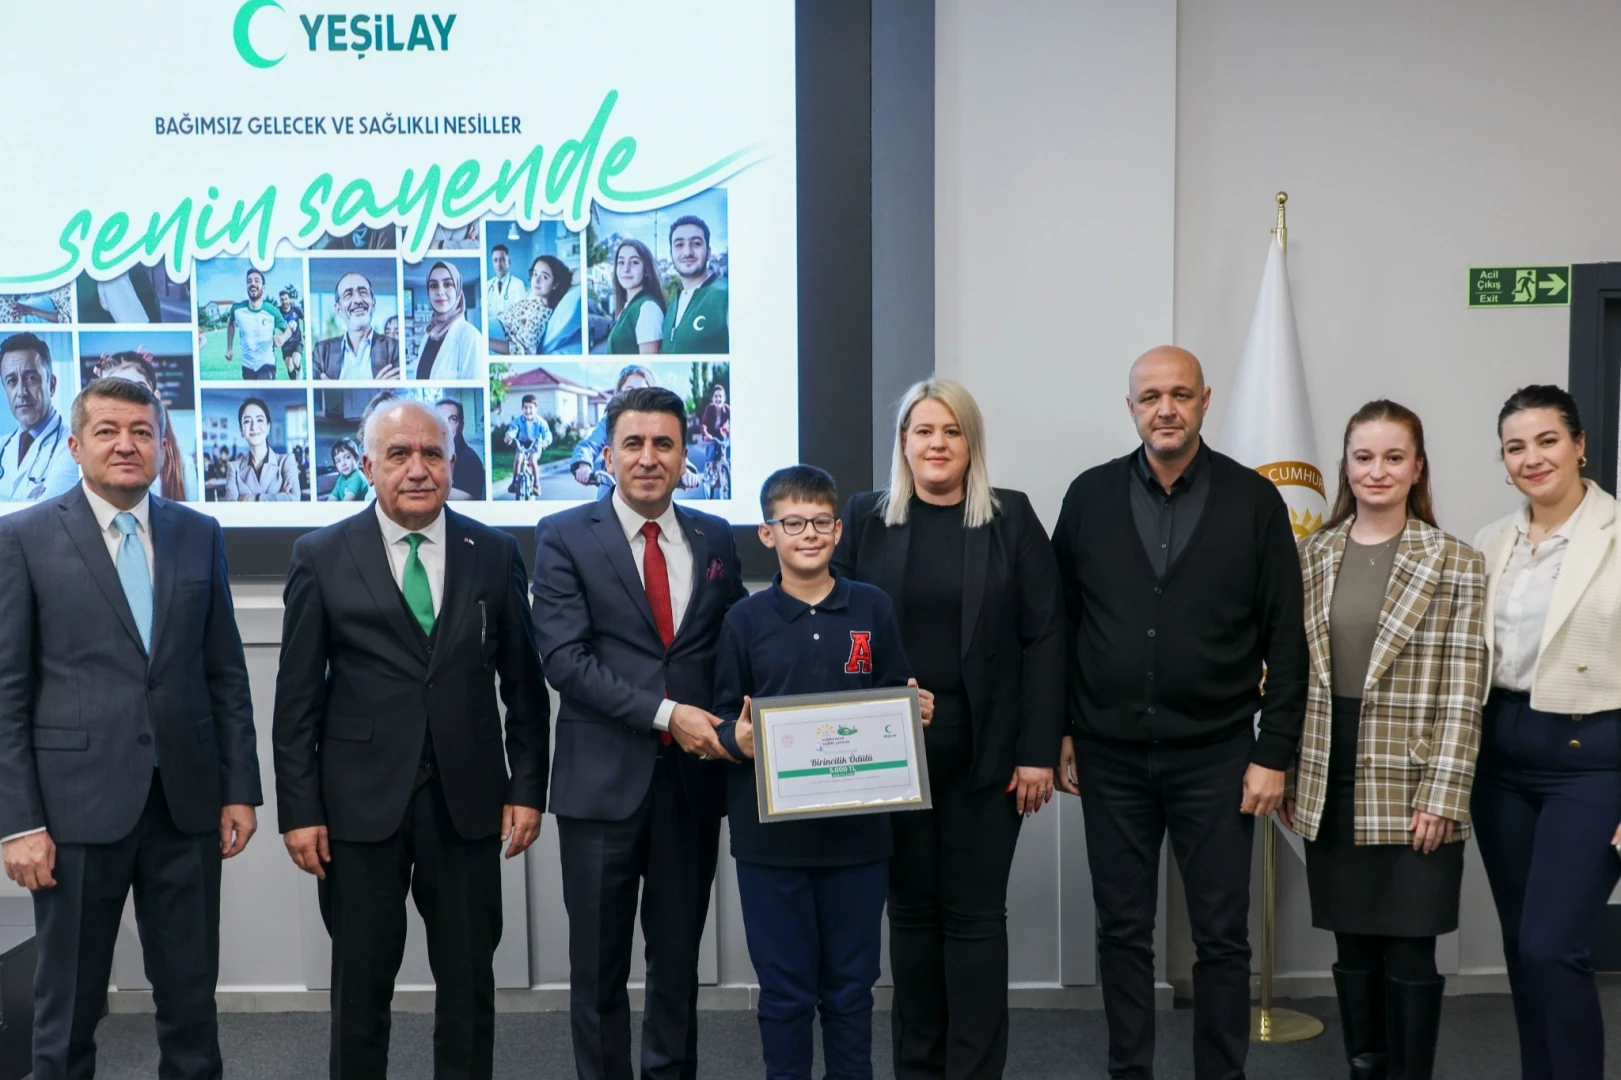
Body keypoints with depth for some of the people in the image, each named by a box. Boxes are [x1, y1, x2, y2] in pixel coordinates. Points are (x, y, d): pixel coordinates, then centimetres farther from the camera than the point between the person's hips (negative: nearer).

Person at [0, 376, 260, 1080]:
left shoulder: (201, 536, 8)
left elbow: (226, 672, 9)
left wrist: (240, 788, 5)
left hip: (187, 803, 3)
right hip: (78, 803, -2)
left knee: (191, 999, 11)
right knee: (68, 1007, 11)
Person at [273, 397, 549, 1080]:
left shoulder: (495, 553, 3)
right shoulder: (321, 557, 0)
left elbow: (523, 683, 6)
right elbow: (297, 696, 0)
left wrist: (527, 788, 2)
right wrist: (298, 810, -4)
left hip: (467, 800, 1)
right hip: (361, 801, -1)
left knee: (470, 984, 10)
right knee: (361, 985, 11)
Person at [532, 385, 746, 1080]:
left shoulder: (715, 538, 8)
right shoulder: (564, 537, -3)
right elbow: (565, 659, -11)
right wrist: (665, 713, -18)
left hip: (694, 776, 3)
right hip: (604, 779, -3)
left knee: (679, 954, 15)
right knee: (599, 963, 10)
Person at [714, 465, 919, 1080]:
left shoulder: (873, 609, 3)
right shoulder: (745, 620, 2)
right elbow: (724, 715, 3)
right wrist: (737, 739, -18)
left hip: (857, 828, 1)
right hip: (771, 833, -1)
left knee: (851, 984, 12)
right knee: (784, 989, 9)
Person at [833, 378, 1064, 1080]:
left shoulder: (1011, 518, 1)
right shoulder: (865, 519, 4)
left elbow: (1043, 635, -2)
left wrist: (1039, 751, -7)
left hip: (985, 749, -1)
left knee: (974, 911, 5)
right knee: (911, 906, 9)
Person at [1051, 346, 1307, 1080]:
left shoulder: (1253, 500, -2)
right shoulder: (1090, 496, 2)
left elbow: (1285, 637, -2)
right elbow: (1059, 622, 6)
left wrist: (1273, 752, -6)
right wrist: (1059, 731, 3)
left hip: (1215, 756, -1)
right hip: (1110, 755, 2)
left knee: (1221, 936, 8)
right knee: (1122, 930, 12)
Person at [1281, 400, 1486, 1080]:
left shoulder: (1456, 565, -3)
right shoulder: (1315, 555, 7)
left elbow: (1460, 693, -6)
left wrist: (1441, 797, -12)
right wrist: (1287, 775, 6)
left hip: (1410, 788, -3)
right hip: (1330, 785, 3)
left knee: (1408, 951, 3)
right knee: (1353, 947, 11)